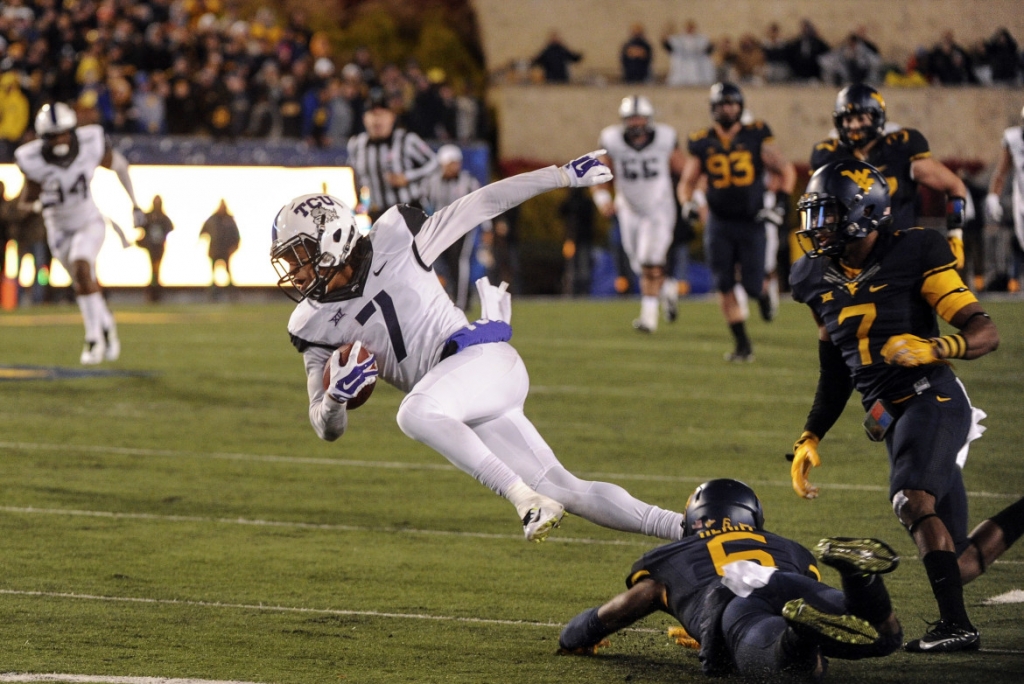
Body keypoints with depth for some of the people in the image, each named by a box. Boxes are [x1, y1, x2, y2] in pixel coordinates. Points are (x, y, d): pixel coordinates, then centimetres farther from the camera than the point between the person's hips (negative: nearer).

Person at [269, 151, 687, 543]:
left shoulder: (392, 242, -1)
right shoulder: (316, 326, 9)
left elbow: (481, 206, 3)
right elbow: (328, 429, 9)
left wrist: (564, 176, 2)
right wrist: (334, 399, -16)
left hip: (485, 360, -5)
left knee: (414, 413, -34)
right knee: (565, 492, -3)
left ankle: (525, 497, -32)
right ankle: (681, 529, 1)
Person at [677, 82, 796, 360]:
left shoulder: (756, 137, -3)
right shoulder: (702, 143, 3)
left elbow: (787, 171, 4)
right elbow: (687, 182, 13)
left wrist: (780, 204, -6)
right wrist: (687, 202, -7)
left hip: (751, 222, -2)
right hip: (719, 223, 2)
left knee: (753, 286, -5)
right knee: (725, 287, -4)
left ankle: (765, 290, 33)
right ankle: (743, 345, 5)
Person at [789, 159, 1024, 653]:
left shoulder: (913, 256, -8)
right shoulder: (819, 280, 13)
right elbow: (835, 375, 24)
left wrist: (935, 348, -30)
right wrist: (811, 438, 16)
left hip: (931, 400, -7)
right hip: (892, 422, 7)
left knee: (913, 502, -31)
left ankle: (956, 624, -27)